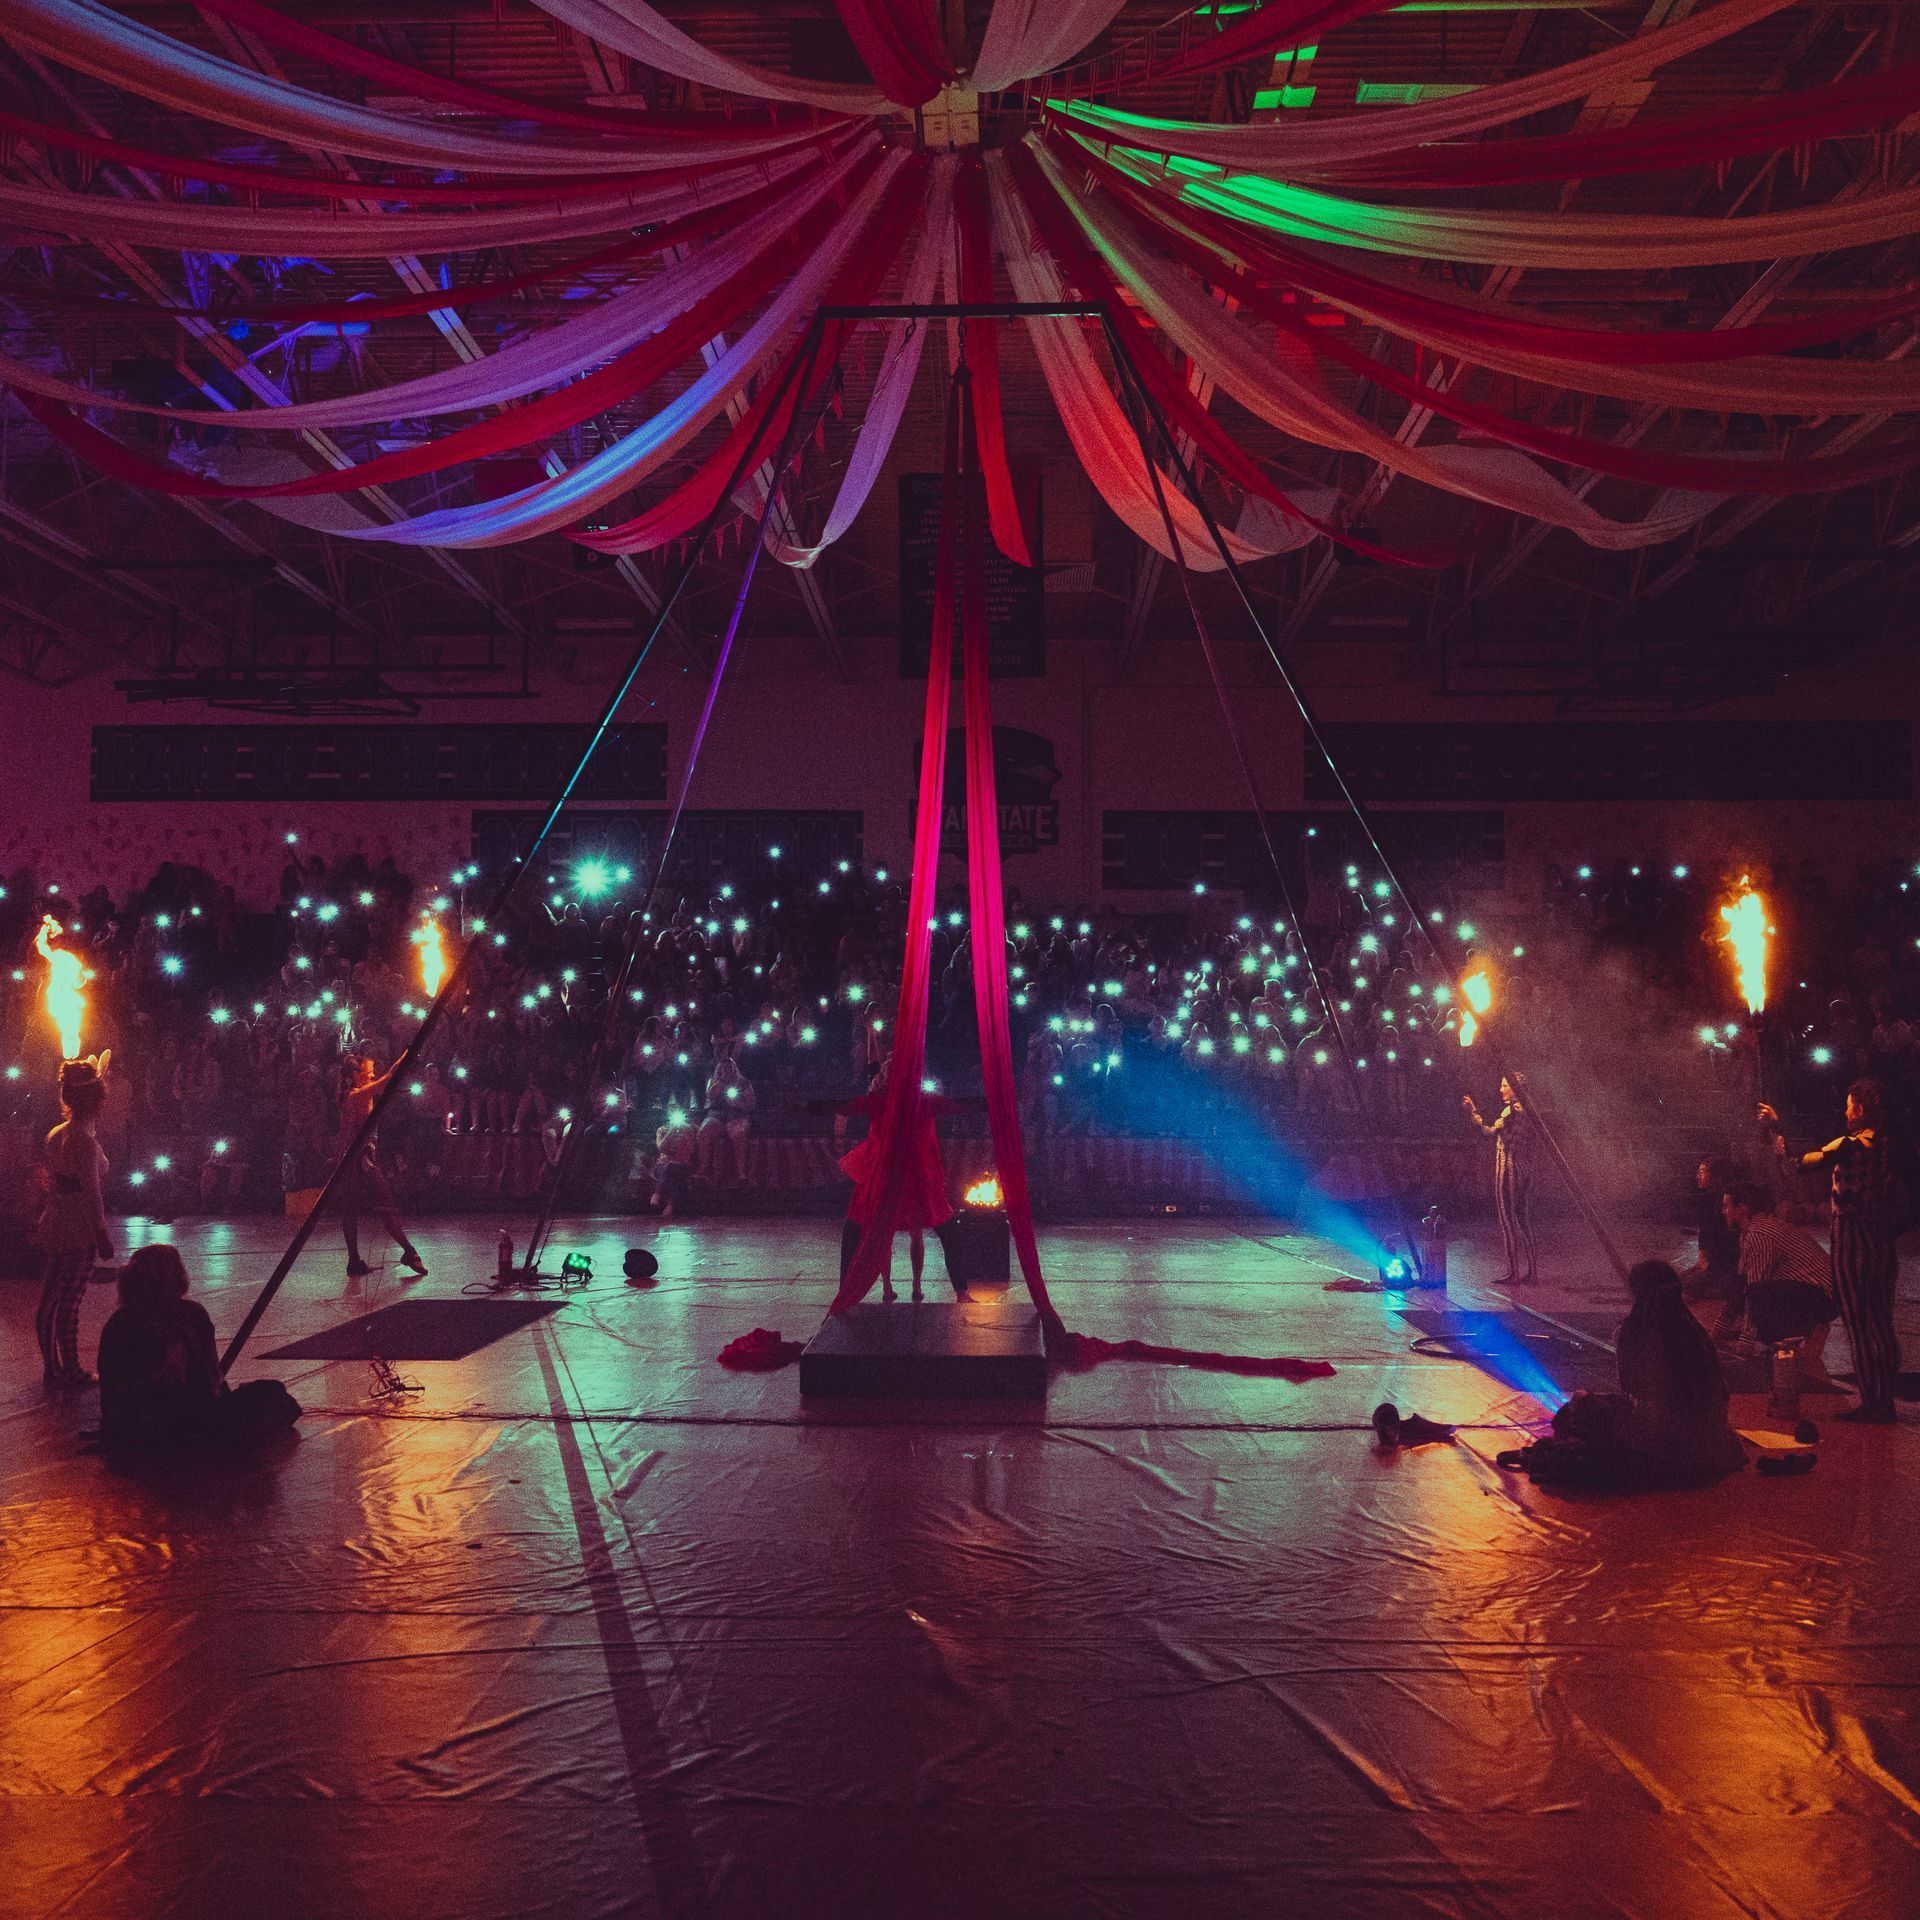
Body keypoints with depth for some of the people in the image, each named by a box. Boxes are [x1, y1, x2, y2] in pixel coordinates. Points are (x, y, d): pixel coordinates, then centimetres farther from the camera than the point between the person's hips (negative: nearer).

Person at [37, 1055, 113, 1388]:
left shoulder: (56, 1134, 5)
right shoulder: (85, 1142, -19)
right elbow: (92, 1195, -20)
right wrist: (103, 1236, -16)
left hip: (55, 1222, 9)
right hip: (78, 1230, -9)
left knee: (50, 1299, 13)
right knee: (69, 1301, 1)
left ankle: (53, 1368, 23)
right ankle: (70, 1370, 10)